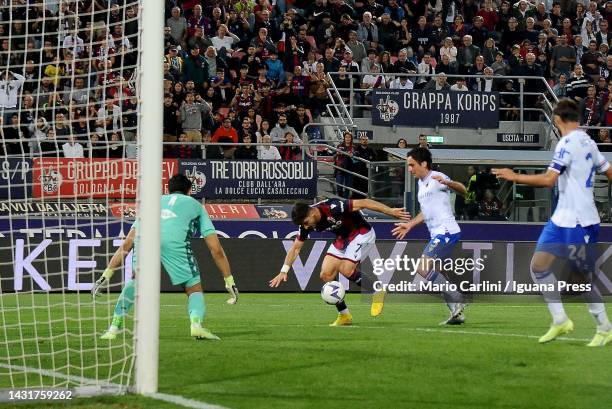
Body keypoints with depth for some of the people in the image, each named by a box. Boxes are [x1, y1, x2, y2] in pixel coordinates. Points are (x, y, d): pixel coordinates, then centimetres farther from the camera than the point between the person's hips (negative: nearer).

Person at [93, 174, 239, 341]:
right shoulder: (196, 205, 35)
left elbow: (127, 244, 36)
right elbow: (216, 249, 28)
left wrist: (107, 275, 37)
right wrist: (229, 281, 33)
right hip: (176, 240, -2)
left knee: (136, 280, 29)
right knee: (194, 289, 12)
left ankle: (115, 326, 22)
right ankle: (196, 323, -15)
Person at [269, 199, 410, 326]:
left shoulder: (332, 208, -31)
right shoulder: (306, 223, -9)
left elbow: (363, 203, -28)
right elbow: (296, 248, 1)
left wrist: (391, 211, -28)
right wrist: (284, 271, -9)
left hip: (362, 234, -8)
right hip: (342, 239, 8)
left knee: (346, 270, -25)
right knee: (326, 275, -4)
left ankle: (377, 291, -3)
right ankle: (344, 315, 6)